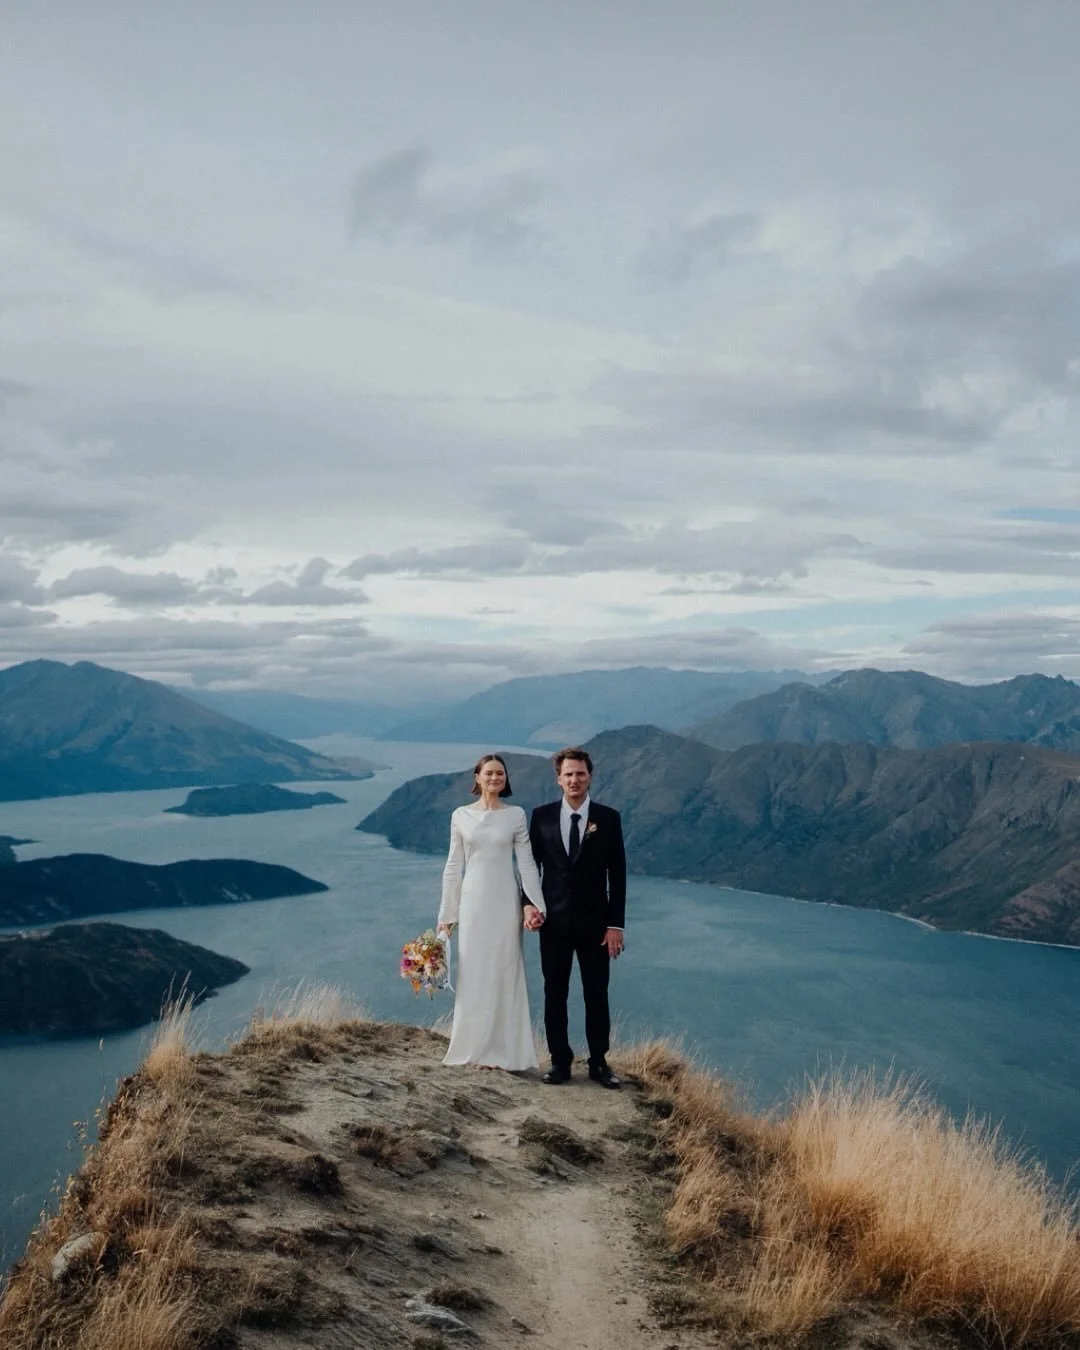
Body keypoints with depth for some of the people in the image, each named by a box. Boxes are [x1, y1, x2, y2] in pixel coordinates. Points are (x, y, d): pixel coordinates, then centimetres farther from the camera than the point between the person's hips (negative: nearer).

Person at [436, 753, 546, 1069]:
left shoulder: (516, 815, 1)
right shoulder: (461, 816, 4)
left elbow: (527, 863, 0)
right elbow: (453, 868, 6)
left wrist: (534, 904, -10)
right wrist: (446, 914, 5)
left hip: (505, 902, -1)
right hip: (472, 901, 1)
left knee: (504, 973, 2)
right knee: (473, 974, 4)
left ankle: (500, 1051, 9)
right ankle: (474, 1047, 13)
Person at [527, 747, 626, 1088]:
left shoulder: (608, 818, -2)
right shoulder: (542, 816, 2)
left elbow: (617, 874, -2)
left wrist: (616, 923, -6)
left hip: (594, 922, -1)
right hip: (554, 921, 1)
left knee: (597, 995, 5)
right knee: (554, 994, 7)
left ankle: (599, 1063, 16)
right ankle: (560, 1061, 17)